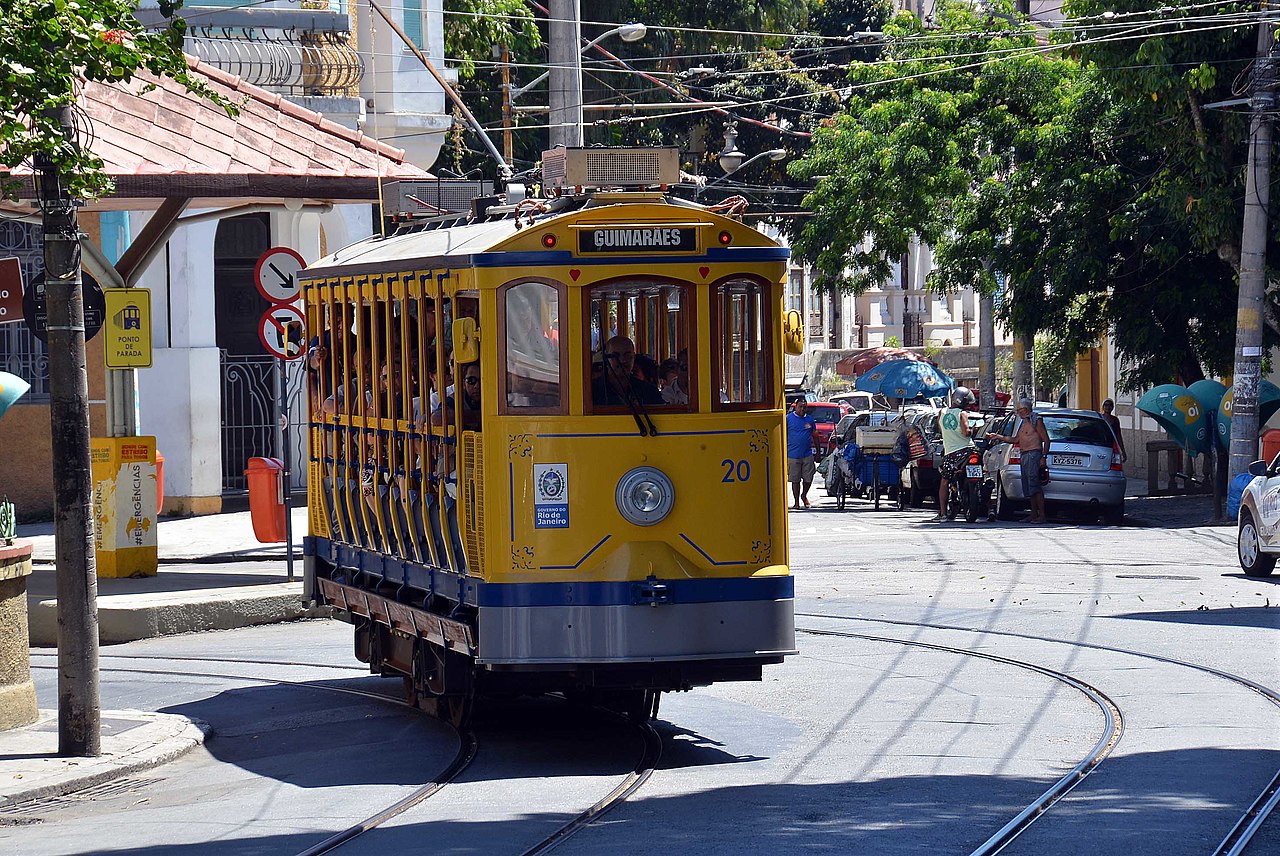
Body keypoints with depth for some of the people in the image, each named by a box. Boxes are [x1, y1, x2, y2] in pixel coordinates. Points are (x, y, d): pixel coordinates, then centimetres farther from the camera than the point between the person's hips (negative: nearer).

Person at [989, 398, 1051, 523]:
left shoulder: (1036, 421, -5)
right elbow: (1016, 439, 25)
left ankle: (1042, 515, -16)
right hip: (1024, 456, 9)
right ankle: (1034, 514, 12)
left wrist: (1043, 457, -16)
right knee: (1027, 486, 8)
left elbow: (1046, 440, -8)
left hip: (1034, 454, -9)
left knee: (1034, 485, -15)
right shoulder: (1023, 422, 21)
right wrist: (999, 437, 19)